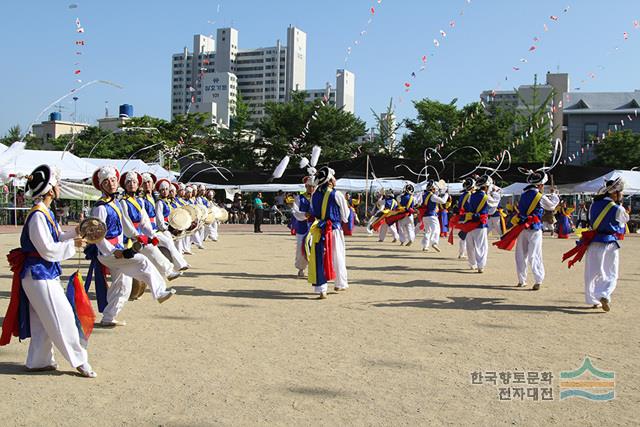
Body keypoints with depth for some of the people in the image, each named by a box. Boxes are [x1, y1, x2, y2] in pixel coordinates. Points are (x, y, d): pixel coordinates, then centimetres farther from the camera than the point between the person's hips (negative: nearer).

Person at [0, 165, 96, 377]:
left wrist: (75, 232, -1)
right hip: (39, 275, -10)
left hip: (45, 274, 10)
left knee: (42, 322, 17)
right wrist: (73, 244, -15)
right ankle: (79, 360, 8)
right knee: (62, 318, -2)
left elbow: (57, 238, 14)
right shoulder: (38, 216, -21)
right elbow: (48, 250, -23)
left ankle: (38, 361, 28)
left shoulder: (47, 213, 8)